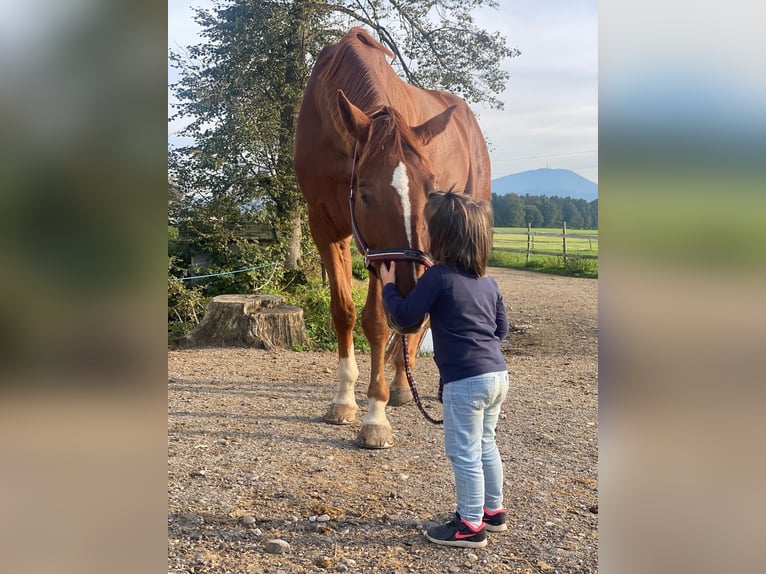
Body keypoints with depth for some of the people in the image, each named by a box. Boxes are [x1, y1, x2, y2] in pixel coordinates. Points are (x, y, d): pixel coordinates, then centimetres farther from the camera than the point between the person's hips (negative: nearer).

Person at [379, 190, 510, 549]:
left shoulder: (437, 277, -14)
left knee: (464, 453, 3)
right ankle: (493, 510, 35)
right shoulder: (487, 281, 9)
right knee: (485, 445, 22)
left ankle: (470, 526, 13)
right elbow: (502, 328, 15)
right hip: (497, 374, 9)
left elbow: (405, 316, -9)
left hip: (465, 381, -8)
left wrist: (388, 285, 6)